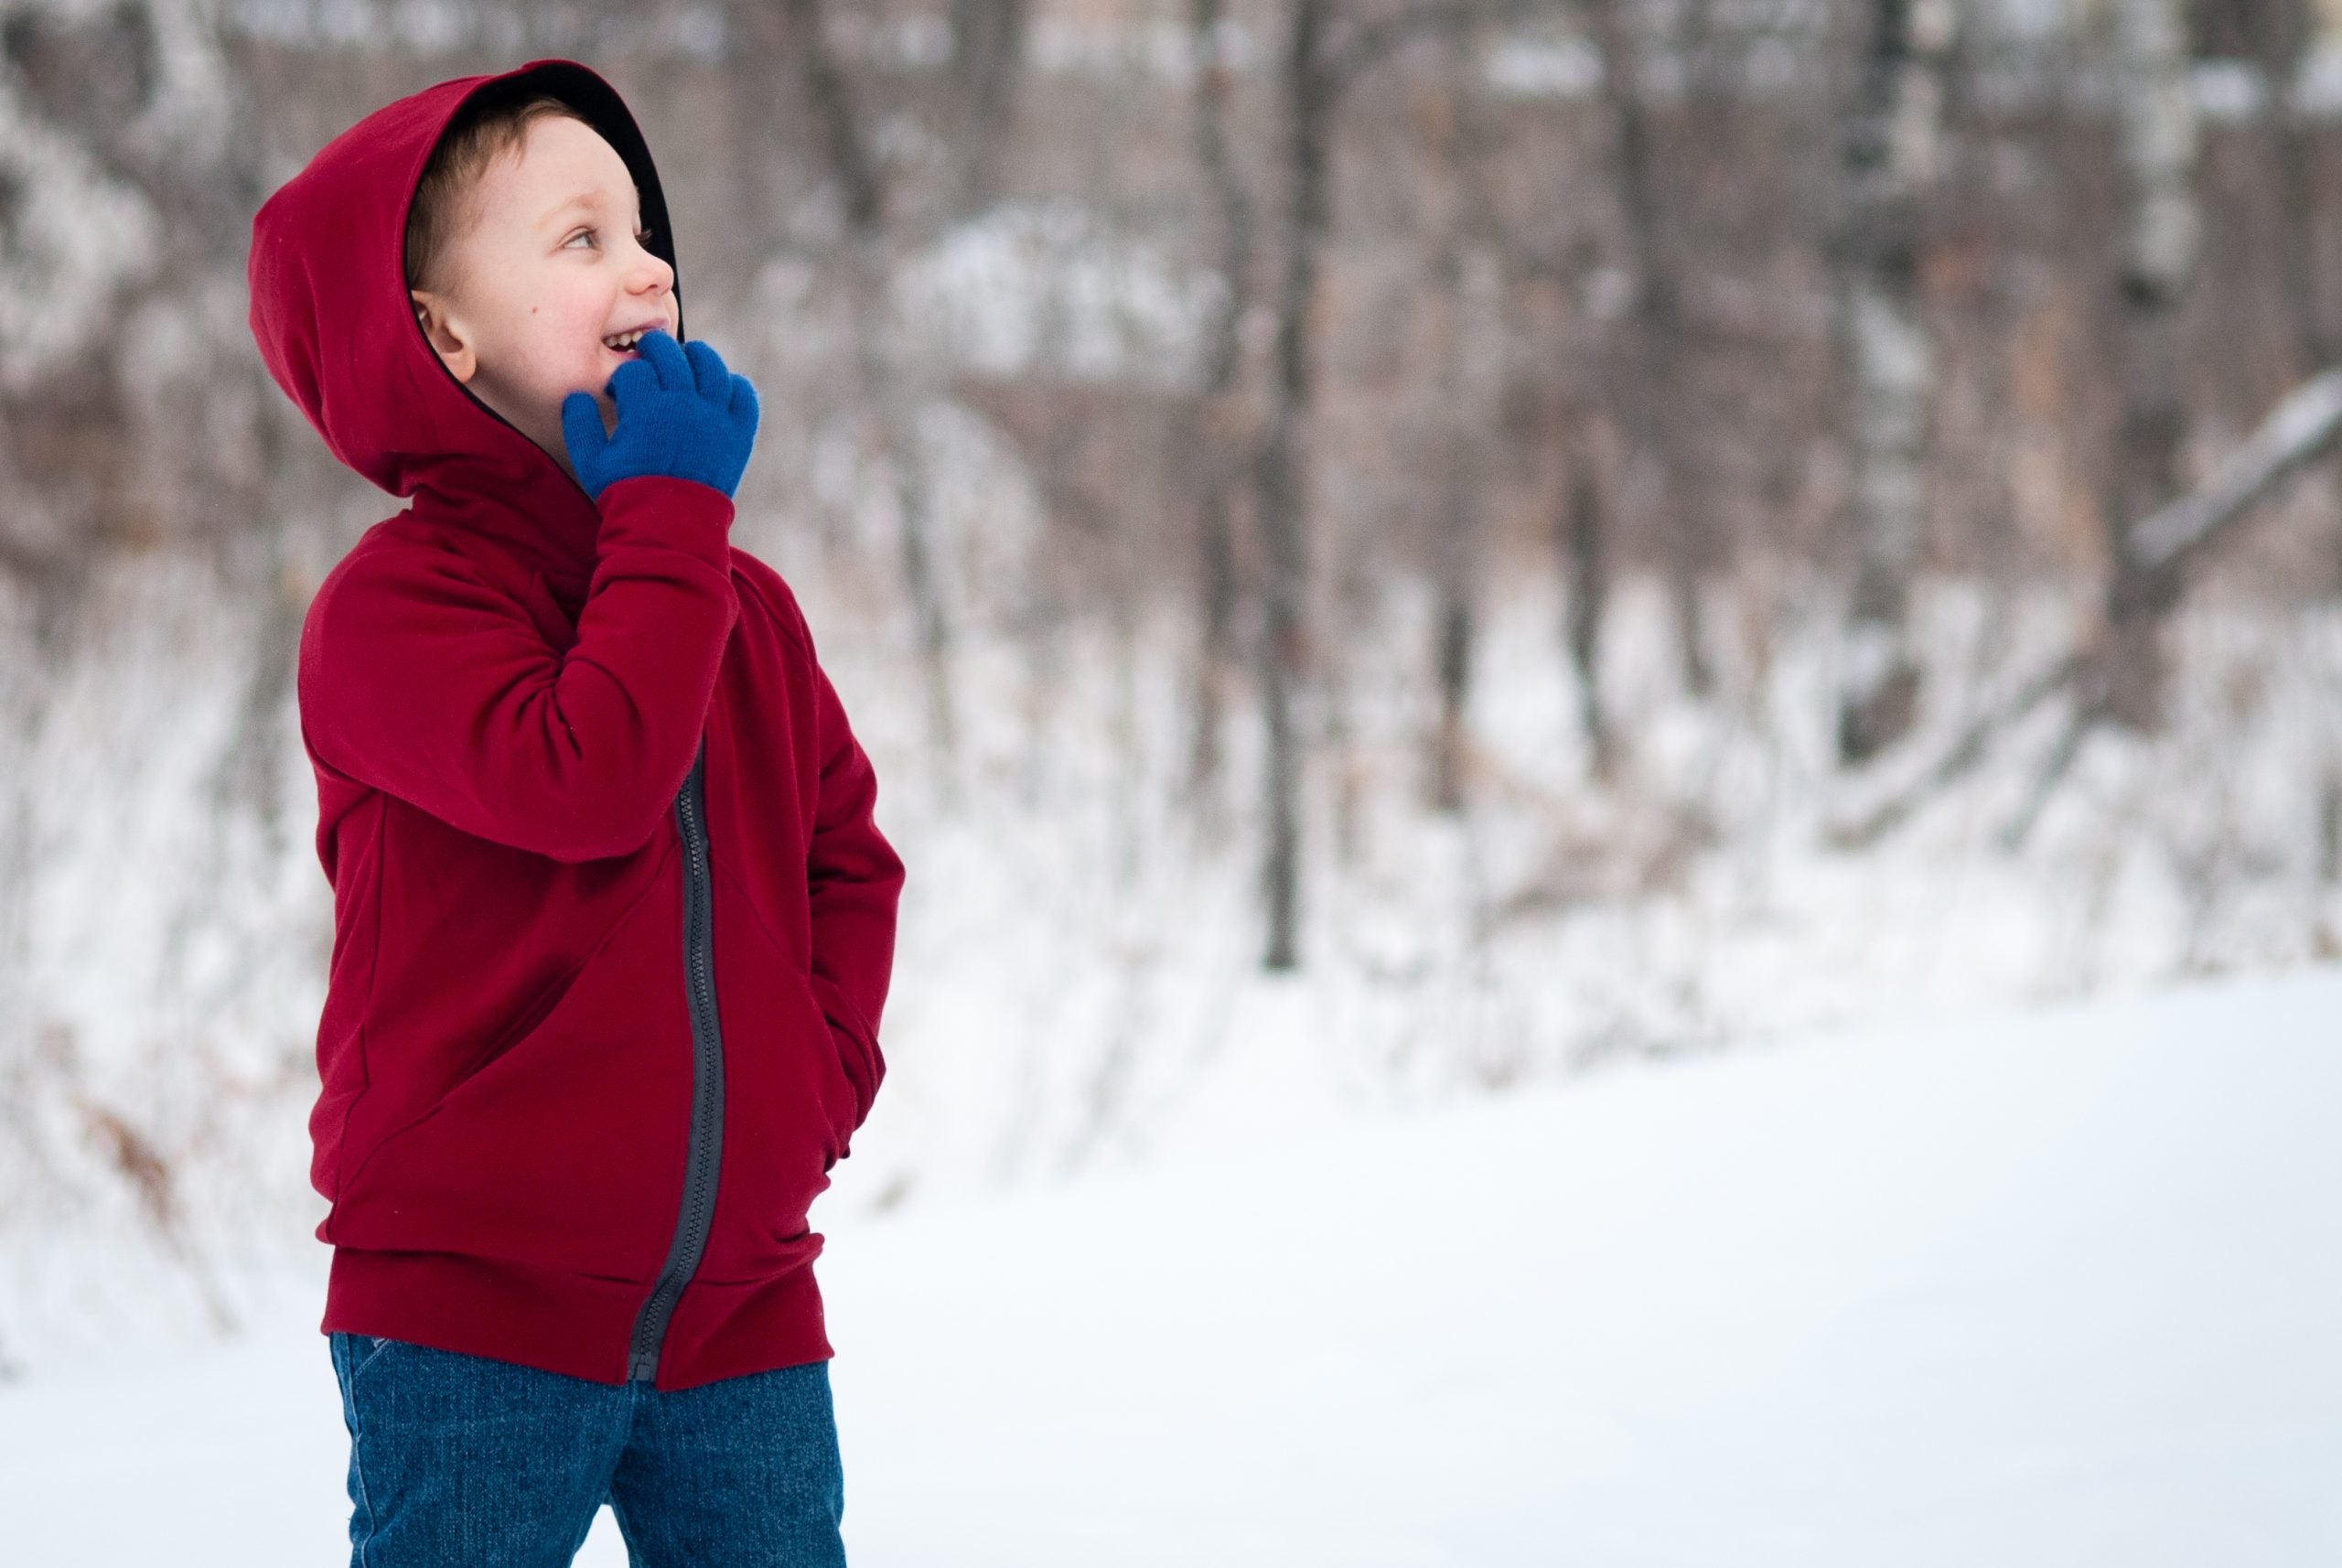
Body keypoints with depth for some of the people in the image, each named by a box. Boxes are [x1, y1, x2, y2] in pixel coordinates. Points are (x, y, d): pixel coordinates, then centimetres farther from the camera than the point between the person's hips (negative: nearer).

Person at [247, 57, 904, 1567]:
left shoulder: (747, 606, 11)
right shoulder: (396, 602, -11)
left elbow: (847, 852, 22)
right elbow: (587, 784, -26)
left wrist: (825, 1072, 5)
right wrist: (671, 515, -15)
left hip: (740, 1309, 6)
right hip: (473, 1313, -6)